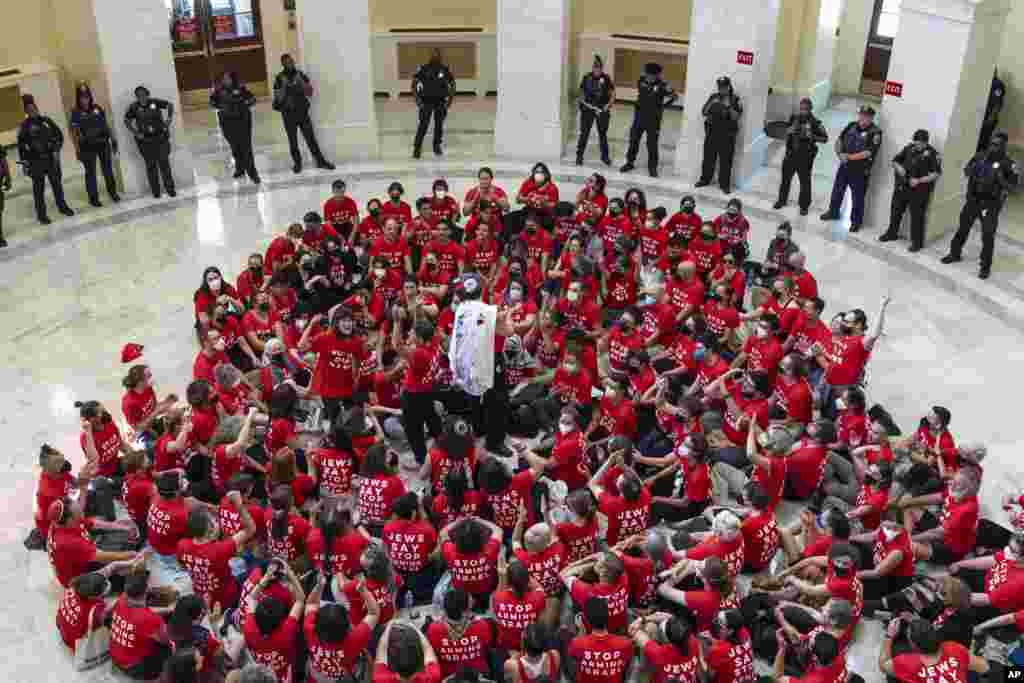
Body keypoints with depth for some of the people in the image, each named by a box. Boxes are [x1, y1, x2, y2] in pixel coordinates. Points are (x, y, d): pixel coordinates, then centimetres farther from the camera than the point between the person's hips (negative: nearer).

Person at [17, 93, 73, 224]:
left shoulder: (46, 120, 4)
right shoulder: (24, 126, -5)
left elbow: (59, 135, 12)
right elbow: (21, 146, -4)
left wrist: (56, 149, 0)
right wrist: (25, 163, -8)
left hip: (51, 159, 3)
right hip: (36, 162, -3)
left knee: (57, 184, 14)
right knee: (39, 188, 1)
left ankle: (62, 206, 30)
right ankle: (41, 214, 8)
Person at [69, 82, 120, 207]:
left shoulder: (97, 108, 5)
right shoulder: (76, 112, -5)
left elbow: (106, 125, 11)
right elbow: (74, 132, -6)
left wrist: (113, 139, 9)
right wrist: (77, 149, -11)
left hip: (103, 143, 3)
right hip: (87, 146, -3)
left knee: (108, 169, 10)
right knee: (90, 172, 4)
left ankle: (113, 193, 25)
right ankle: (93, 198, 10)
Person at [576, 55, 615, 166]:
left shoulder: (606, 78, -2)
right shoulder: (587, 78, 2)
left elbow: (612, 94, 3)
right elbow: (581, 92, 11)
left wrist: (608, 105, -7)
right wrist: (582, 100, -8)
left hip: (602, 110, 0)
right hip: (588, 109, 0)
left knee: (603, 133, 11)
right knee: (584, 133, -1)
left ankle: (605, 156, 25)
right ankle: (579, 156, 8)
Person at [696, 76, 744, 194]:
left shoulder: (735, 100, -2)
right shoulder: (713, 97, 8)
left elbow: (736, 117, -10)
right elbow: (704, 113, 6)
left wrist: (729, 106, -22)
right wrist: (711, 104, -10)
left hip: (727, 135, -3)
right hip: (712, 132, 3)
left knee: (725, 160, -2)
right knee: (708, 157, 9)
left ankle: (725, 184, 5)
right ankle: (705, 179, 25)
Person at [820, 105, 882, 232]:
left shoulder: (875, 133, -16)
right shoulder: (852, 125, 2)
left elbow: (867, 153, -22)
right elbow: (839, 139, 9)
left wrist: (849, 157, -19)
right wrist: (839, 154, -8)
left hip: (860, 170, -6)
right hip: (844, 166, 6)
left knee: (858, 197, 3)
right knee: (837, 190, 19)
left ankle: (856, 221, 17)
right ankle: (833, 212, 39)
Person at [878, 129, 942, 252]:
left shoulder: (932, 154, -10)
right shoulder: (908, 148, 5)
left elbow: (936, 173, -15)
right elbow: (895, 161, 15)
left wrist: (919, 180, -23)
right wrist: (898, 167, -8)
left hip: (919, 190, -6)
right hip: (902, 186, 6)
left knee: (917, 216, -3)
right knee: (896, 210, 17)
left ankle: (917, 242, 6)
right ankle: (892, 234, 36)